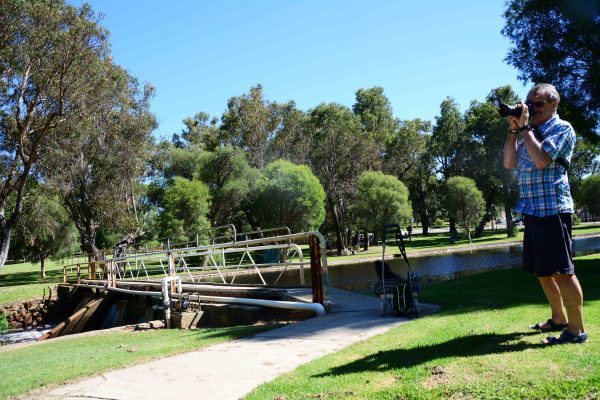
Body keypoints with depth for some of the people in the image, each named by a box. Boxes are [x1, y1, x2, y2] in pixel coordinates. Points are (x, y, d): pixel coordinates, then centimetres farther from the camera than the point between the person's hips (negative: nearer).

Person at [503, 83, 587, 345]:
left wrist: (524, 127, -10)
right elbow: (509, 163, 9)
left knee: (561, 271, -7)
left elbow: (541, 160, -18)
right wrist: (514, 129, 4)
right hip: (531, 210, 8)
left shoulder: (562, 129, -3)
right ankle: (559, 320, 28)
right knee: (542, 271, 14)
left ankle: (576, 330, 2)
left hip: (553, 208, -8)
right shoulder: (529, 132, 19)